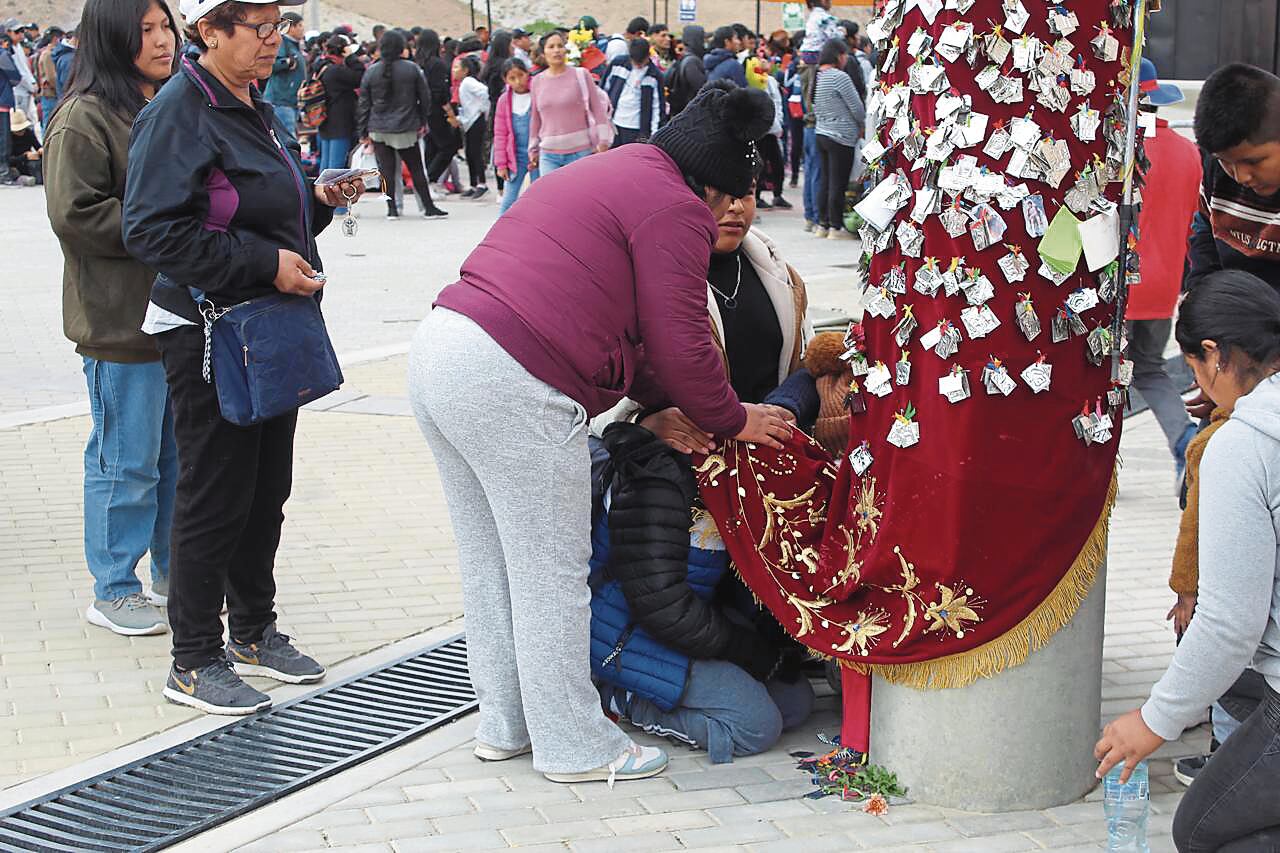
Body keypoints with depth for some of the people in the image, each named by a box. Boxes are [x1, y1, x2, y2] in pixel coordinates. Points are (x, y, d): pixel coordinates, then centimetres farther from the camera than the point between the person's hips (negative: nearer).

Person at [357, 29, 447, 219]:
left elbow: (363, 103, 2)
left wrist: (363, 131, 8)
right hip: (406, 129, -1)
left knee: (386, 169, 6)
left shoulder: (371, 71, -1)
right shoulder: (412, 69, -5)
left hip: (379, 130, 1)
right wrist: (422, 121, 14)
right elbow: (424, 97, 1)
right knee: (416, 168, 7)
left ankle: (392, 208, 4)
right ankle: (428, 207, 8)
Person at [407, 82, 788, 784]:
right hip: (512, 387, -10)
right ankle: (575, 747, 15)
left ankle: (504, 726, 33)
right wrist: (732, 421, 11)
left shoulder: (603, 175, 26)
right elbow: (680, 345, -6)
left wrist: (659, 407, 20)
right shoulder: (675, 209, -5)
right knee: (552, 574, 3)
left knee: (490, 566, 20)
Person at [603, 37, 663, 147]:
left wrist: (655, 133, -10)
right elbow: (604, 88, 8)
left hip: (636, 128, -3)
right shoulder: (618, 63, -3)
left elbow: (658, 105, -4)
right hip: (612, 123, 3)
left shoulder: (655, 75, -7)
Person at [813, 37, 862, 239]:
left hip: (821, 132, 8)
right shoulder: (839, 77, -16)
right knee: (838, 184, -3)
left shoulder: (817, 77, 8)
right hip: (841, 137, -8)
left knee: (826, 181, 14)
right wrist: (861, 126, 8)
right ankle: (836, 227, 1)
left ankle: (822, 224, 17)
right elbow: (857, 108, -13)